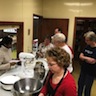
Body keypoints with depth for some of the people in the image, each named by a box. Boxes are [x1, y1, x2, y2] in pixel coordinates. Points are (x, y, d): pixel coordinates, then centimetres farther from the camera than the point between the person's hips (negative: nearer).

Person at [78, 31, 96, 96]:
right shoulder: (87, 46, 1)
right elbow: (80, 56, -1)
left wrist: (84, 58, -12)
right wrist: (88, 58, -19)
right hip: (83, 69, 7)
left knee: (87, 88, 5)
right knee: (80, 84, 19)